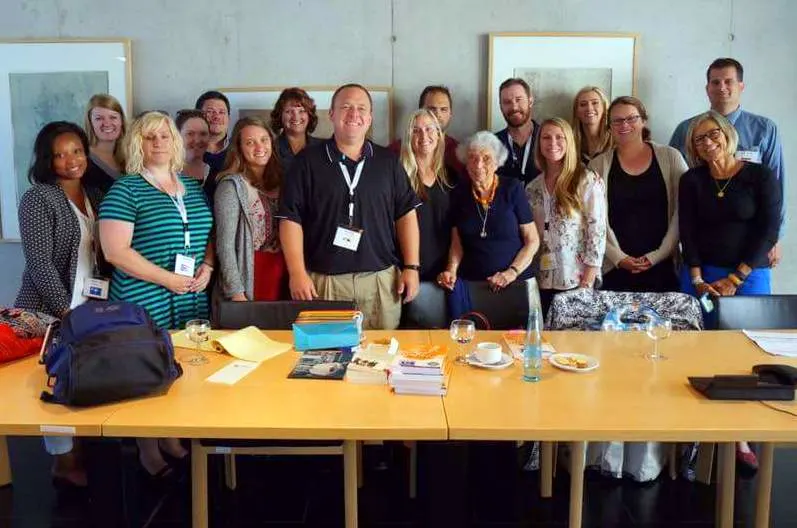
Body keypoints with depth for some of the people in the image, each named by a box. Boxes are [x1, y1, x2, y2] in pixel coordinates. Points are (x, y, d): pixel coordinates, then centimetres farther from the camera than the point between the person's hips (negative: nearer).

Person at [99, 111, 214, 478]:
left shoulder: (192, 186, 12)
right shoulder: (125, 190, -6)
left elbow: (209, 234, 19)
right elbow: (115, 252, -14)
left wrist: (207, 266, -1)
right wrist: (169, 279, -16)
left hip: (193, 301, 5)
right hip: (145, 304, -5)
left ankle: (172, 438, 31)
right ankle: (148, 450, 22)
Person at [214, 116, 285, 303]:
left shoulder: (279, 181, 9)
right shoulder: (232, 185, -9)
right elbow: (225, 244, -13)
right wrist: (236, 293, -17)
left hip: (282, 274, 6)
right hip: (250, 279, -5)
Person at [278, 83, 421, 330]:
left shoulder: (387, 161, 10)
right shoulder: (307, 162, 3)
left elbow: (406, 214, 10)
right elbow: (291, 219, -1)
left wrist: (411, 267, 2)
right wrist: (297, 273, -9)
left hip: (381, 280, 2)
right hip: (324, 281, -2)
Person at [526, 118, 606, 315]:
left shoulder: (588, 181, -6)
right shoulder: (533, 187, 8)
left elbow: (597, 232, -9)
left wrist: (588, 280, -13)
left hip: (576, 280, -4)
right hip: (543, 281, 4)